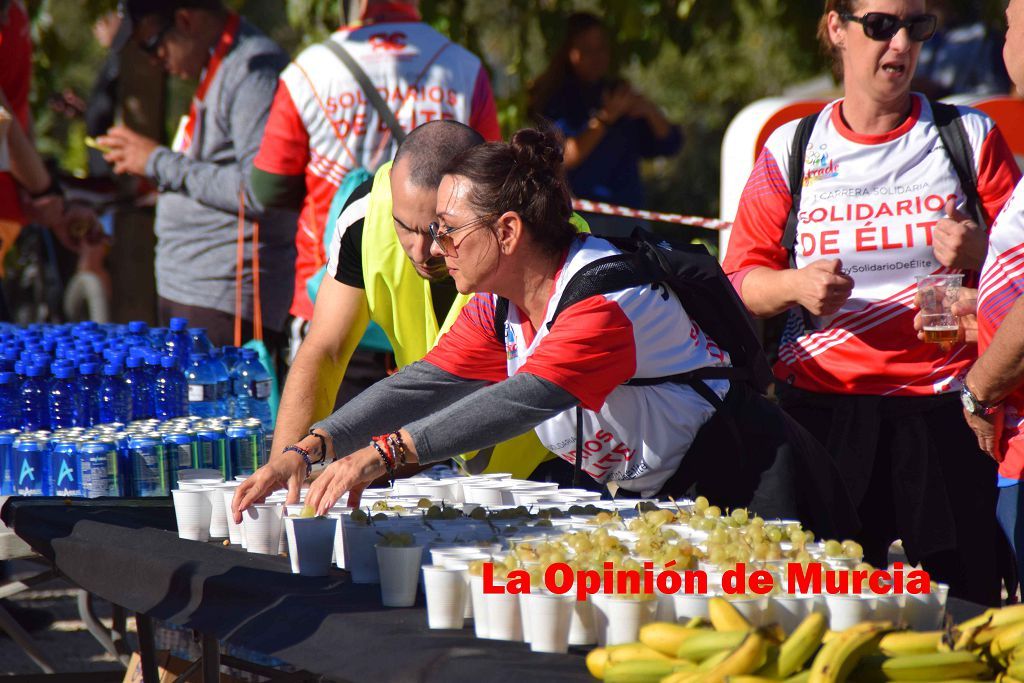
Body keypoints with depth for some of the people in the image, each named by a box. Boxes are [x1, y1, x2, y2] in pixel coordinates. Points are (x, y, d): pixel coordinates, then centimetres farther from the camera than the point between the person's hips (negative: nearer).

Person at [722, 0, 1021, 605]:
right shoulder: (792, 150, 11)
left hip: (942, 412, 0)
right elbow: (740, 280, 10)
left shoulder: (970, 136, 10)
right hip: (823, 406, 1)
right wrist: (796, 285, -10)